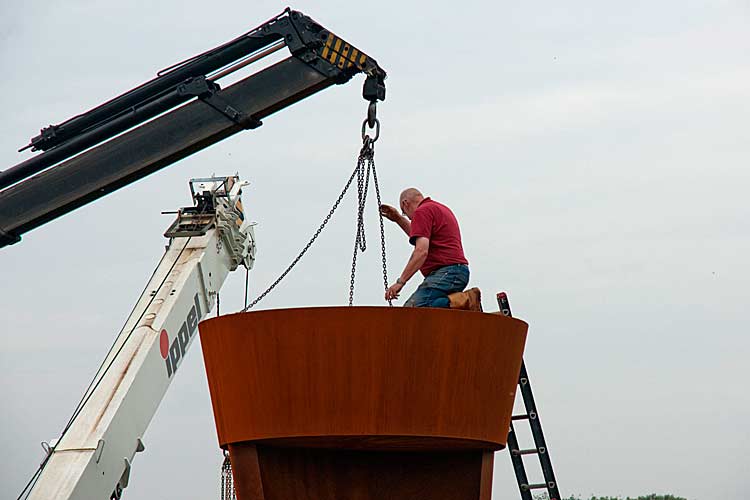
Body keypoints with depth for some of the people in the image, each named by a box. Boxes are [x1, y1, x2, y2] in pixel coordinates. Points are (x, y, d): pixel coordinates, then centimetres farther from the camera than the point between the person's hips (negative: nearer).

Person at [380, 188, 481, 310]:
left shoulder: (422, 211, -5)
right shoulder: (441, 208, 27)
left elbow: (421, 251, -18)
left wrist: (400, 282, -16)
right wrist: (399, 219, 44)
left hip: (446, 272, -10)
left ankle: (463, 300, -24)